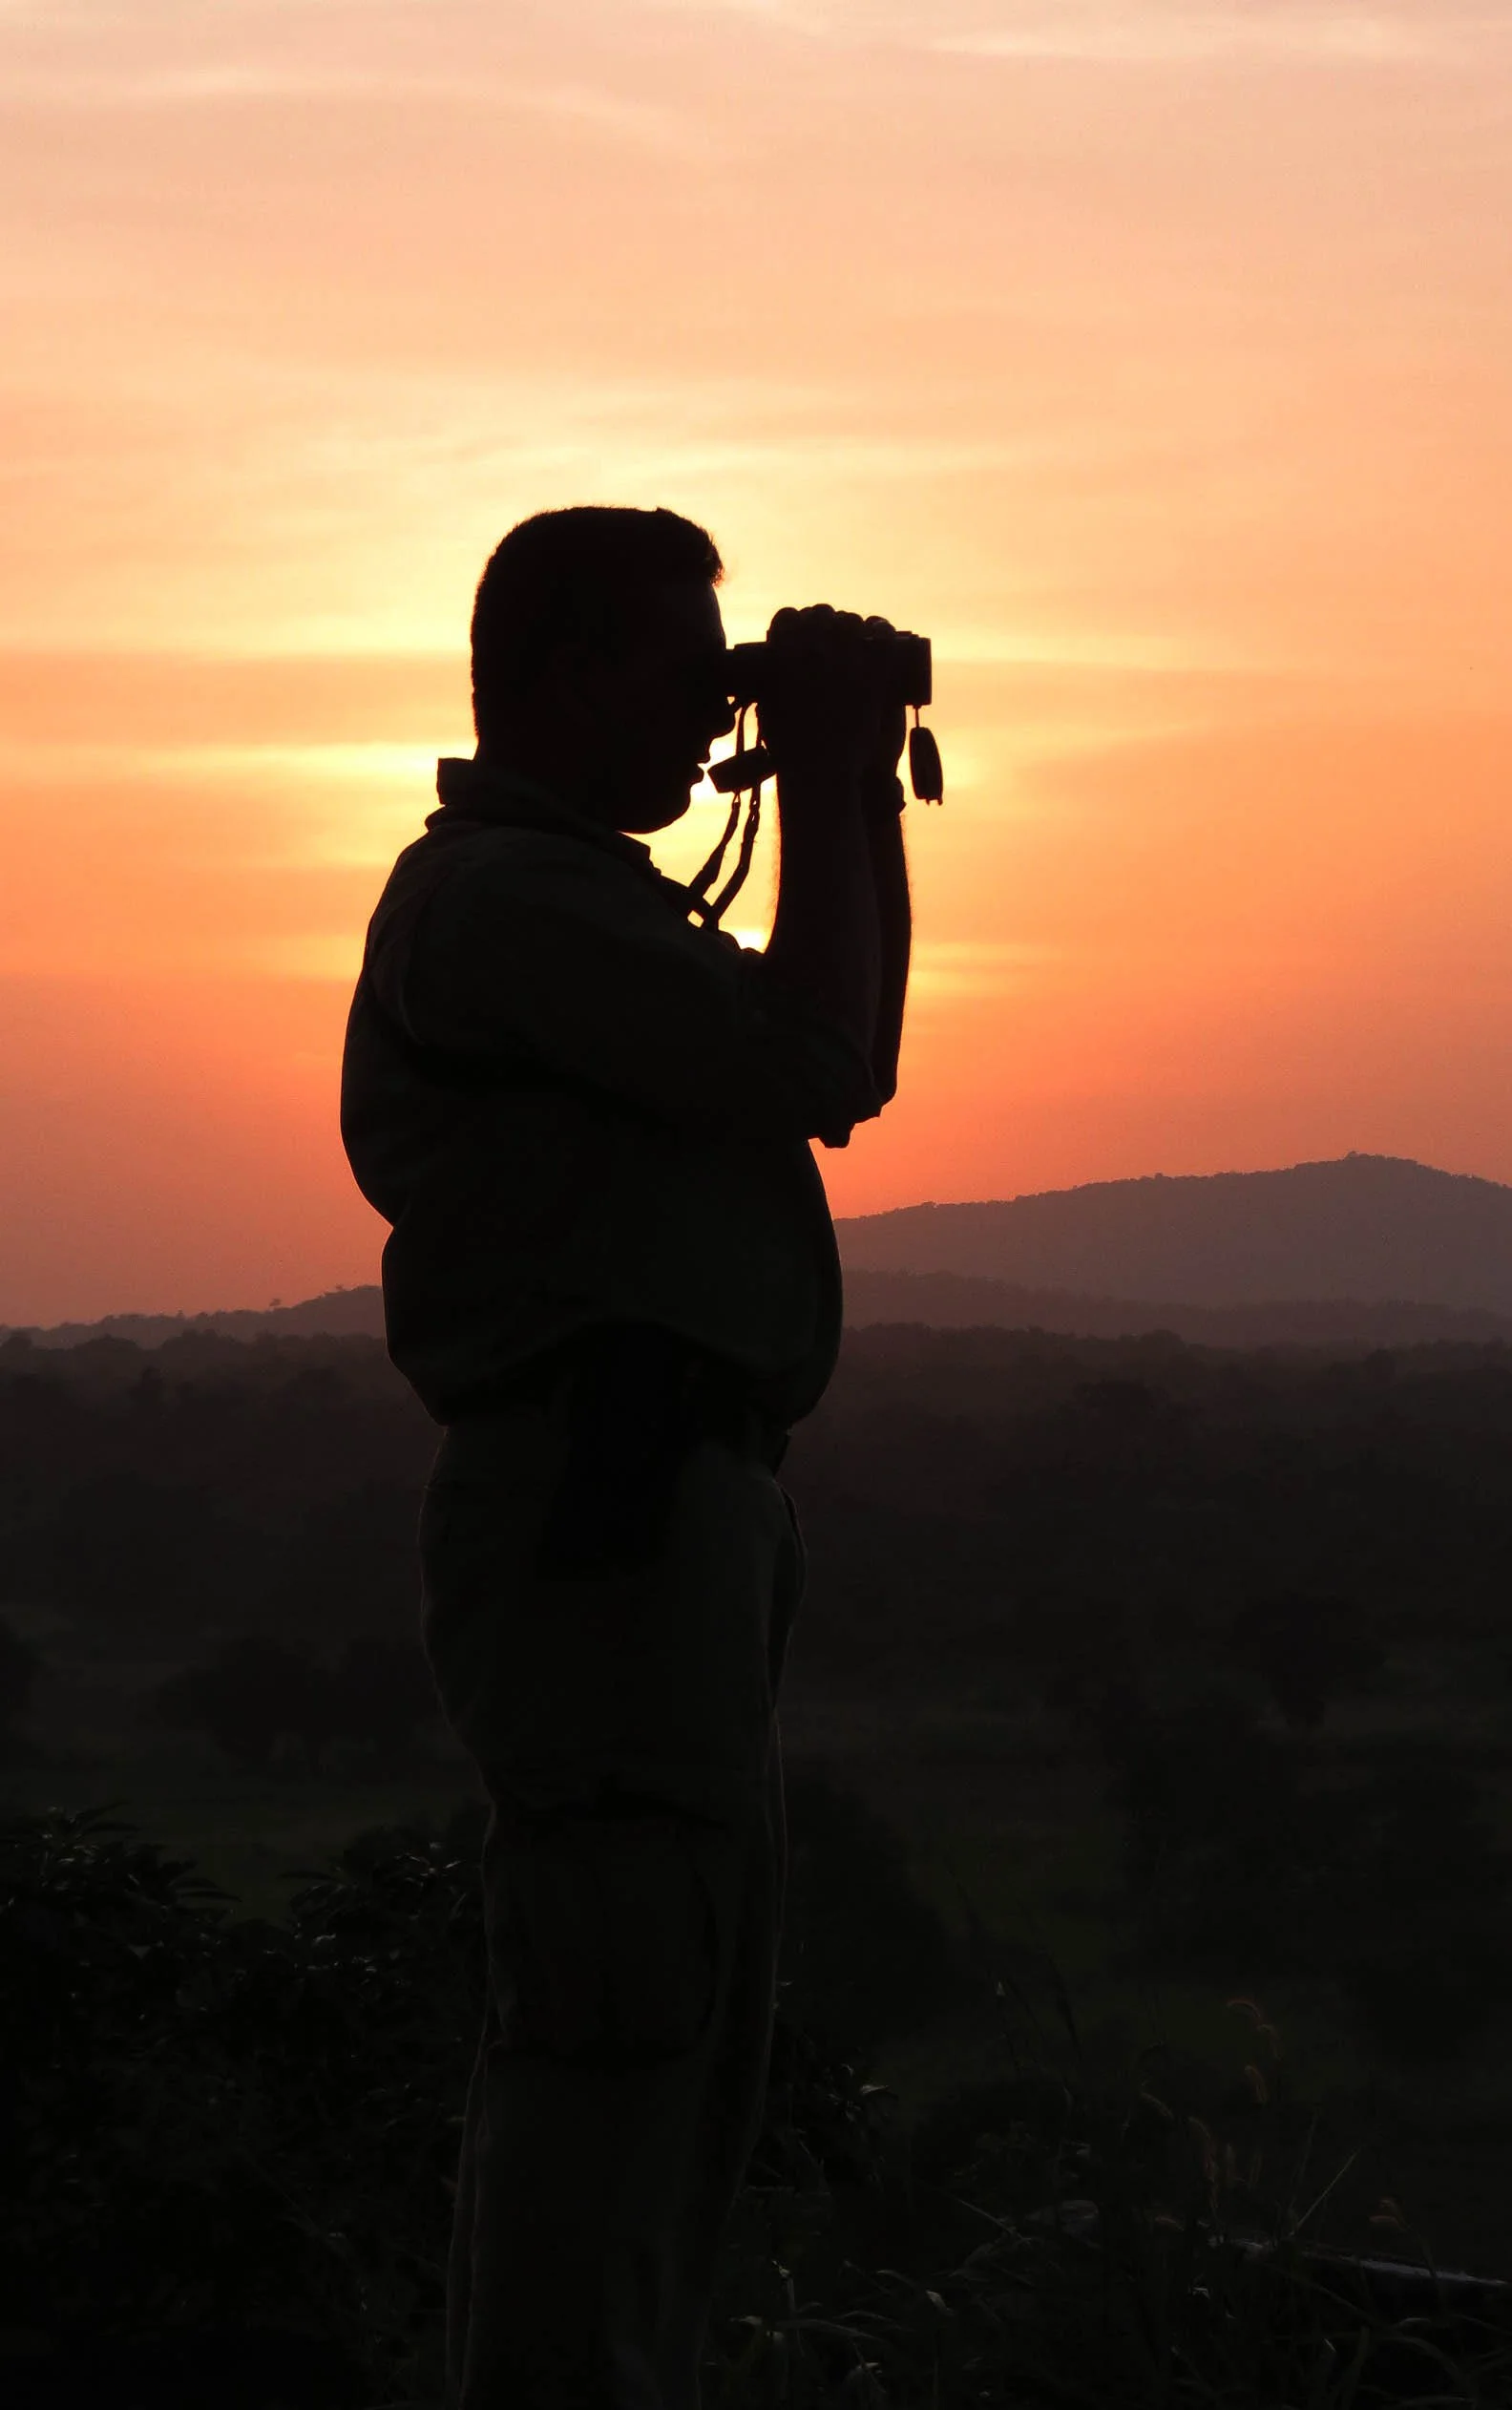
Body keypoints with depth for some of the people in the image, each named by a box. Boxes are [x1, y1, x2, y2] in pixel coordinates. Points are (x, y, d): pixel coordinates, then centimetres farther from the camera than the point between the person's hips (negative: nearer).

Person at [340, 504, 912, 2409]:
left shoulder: (581, 896, 24)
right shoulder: (497, 891, -10)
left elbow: (845, 1072, 27)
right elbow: (811, 1060, -16)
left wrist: (865, 791, 20)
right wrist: (826, 782, -5)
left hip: (674, 1516, 11)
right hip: (612, 1511, -11)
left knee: (681, 2033, 15)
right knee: (614, 2031, -14)